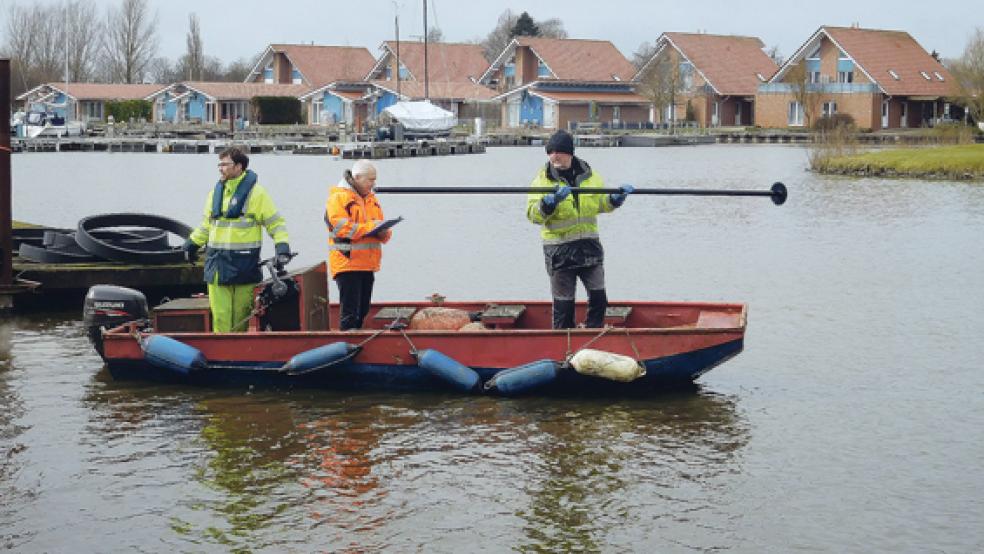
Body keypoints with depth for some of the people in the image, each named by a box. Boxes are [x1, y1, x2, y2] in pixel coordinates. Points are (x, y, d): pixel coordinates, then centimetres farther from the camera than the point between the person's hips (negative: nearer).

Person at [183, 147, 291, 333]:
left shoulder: (255, 192, -2)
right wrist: (193, 243, 23)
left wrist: (282, 245, -13)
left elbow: (275, 222, -2)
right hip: (217, 262, 4)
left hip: (245, 262, -4)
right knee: (220, 314, -1)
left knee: (242, 315, 1)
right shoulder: (216, 191, 14)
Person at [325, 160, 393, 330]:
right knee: (350, 312, -9)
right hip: (347, 263, -8)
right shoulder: (339, 197, -7)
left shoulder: (371, 198, 18)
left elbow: (382, 233, 18)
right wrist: (369, 227, -22)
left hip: (367, 265, 8)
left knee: (362, 311, 12)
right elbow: (341, 228, -19)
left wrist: (384, 231, -6)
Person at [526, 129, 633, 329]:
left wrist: (617, 197, -1)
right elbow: (533, 215, -14)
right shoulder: (543, 179, -5)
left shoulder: (589, 175, 7)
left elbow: (602, 204, 18)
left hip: (589, 245, 4)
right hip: (559, 249, -4)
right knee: (563, 303, 3)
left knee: (599, 298, 7)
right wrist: (551, 200, -30)